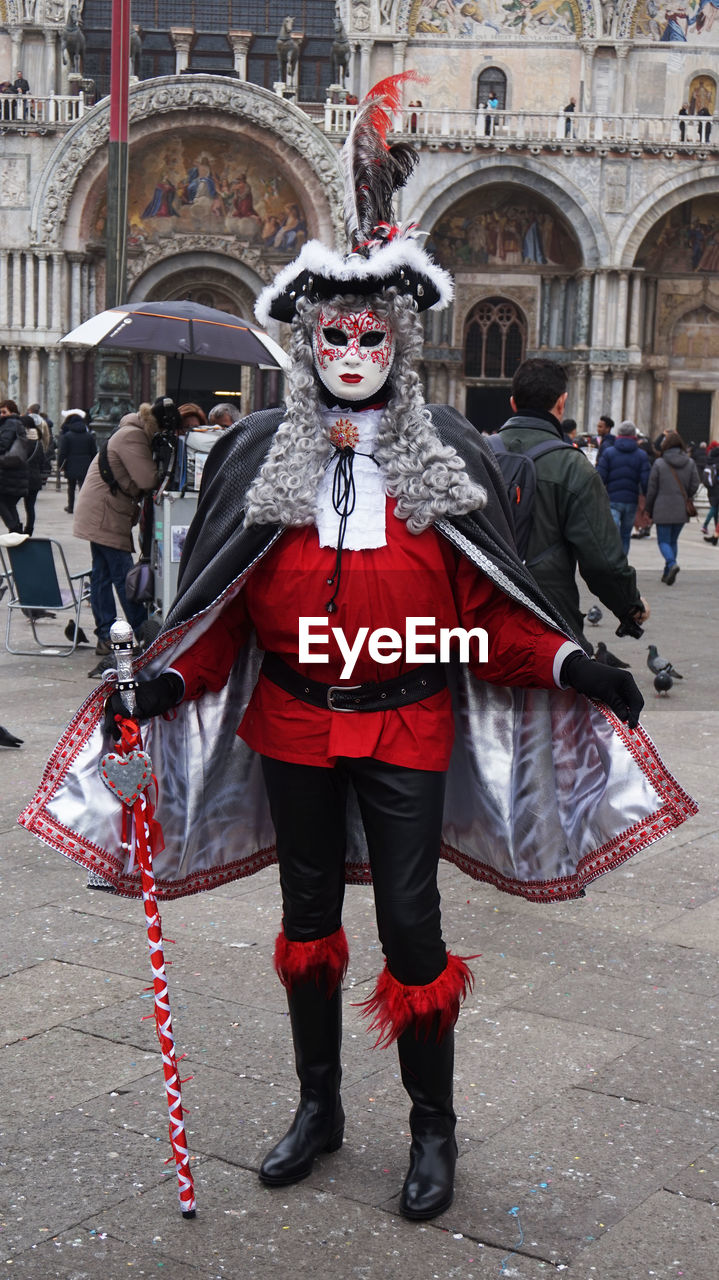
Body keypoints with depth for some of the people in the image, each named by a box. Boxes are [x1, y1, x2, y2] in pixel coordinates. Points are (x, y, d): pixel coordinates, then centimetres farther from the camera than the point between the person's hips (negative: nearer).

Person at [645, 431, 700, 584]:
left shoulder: (659, 463, -7)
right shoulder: (689, 463, 2)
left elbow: (651, 489, -4)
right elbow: (695, 485, 1)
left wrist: (649, 510, 6)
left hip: (663, 510, -4)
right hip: (682, 511, 4)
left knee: (663, 541, 2)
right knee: (673, 540, 15)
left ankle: (672, 564, -24)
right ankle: (667, 574, 15)